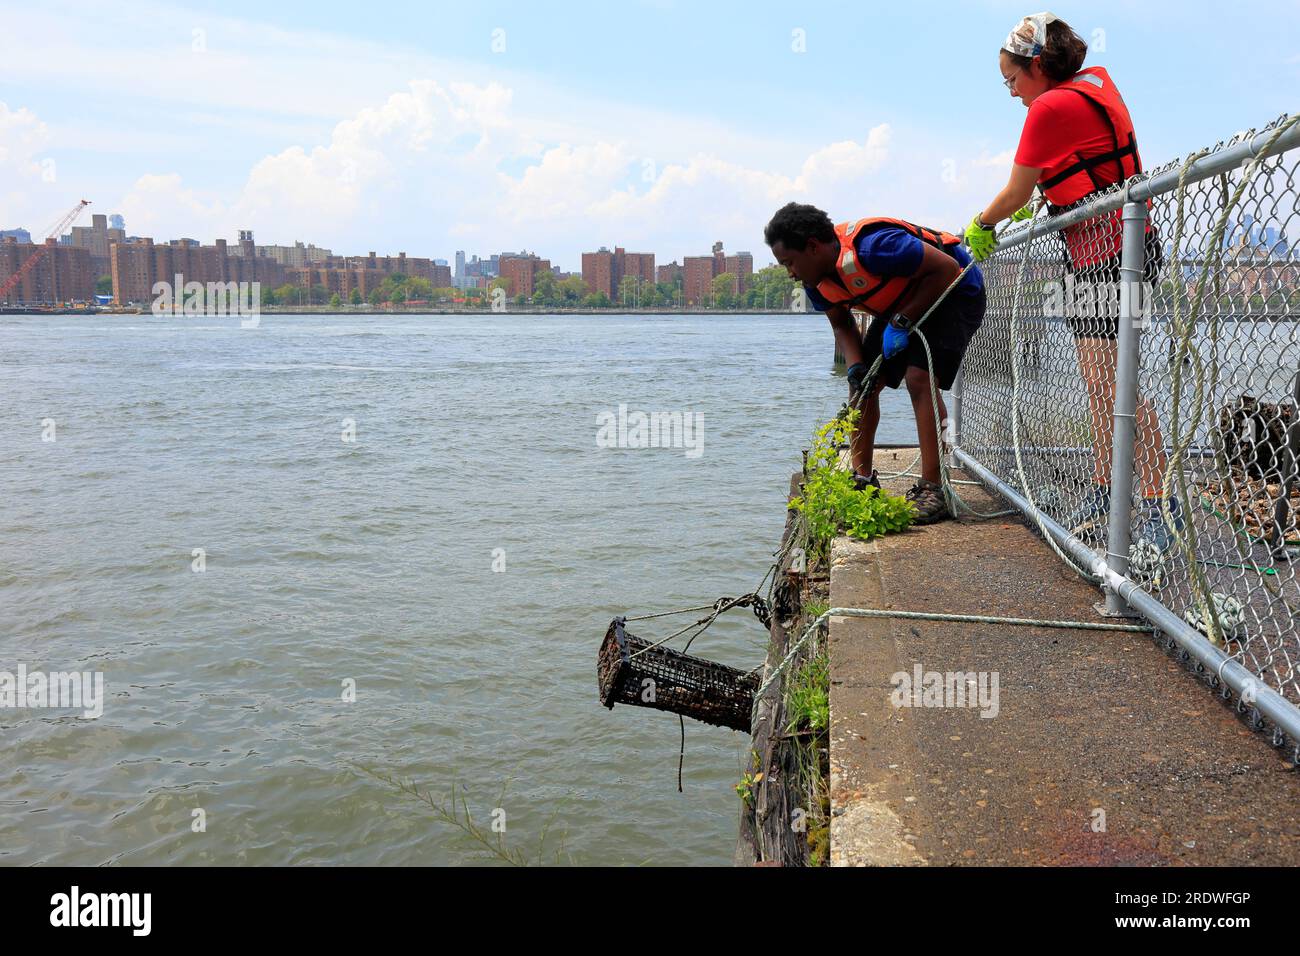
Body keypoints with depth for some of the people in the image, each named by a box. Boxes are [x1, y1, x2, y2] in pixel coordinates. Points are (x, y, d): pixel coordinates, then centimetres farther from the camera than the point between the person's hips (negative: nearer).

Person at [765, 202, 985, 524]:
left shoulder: (871, 246, -35)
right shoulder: (817, 281, -9)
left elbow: (946, 268, -29)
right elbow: (842, 325, 7)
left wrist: (901, 323, -27)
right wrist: (855, 367, -12)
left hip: (955, 293, -9)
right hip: (902, 306, 9)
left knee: (918, 378, -25)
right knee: (862, 385, 3)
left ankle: (931, 491, -22)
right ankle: (862, 480, 11)